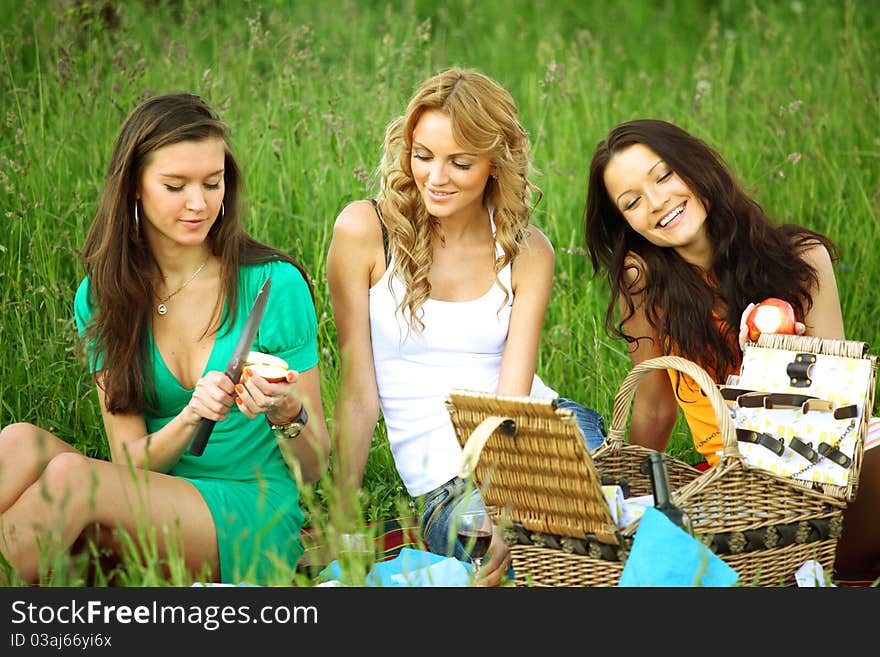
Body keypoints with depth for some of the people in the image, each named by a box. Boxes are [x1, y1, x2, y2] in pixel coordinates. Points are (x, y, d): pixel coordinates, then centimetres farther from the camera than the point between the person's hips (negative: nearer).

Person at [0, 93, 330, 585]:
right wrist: (190, 419, -21)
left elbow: (314, 467, 1)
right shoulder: (102, 297, 4)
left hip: (253, 518, -3)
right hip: (152, 511, 3)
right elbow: (129, 461, 0)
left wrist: (287, 413, -22)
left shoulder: (274, 284, -5)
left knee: (70, 473, -31)